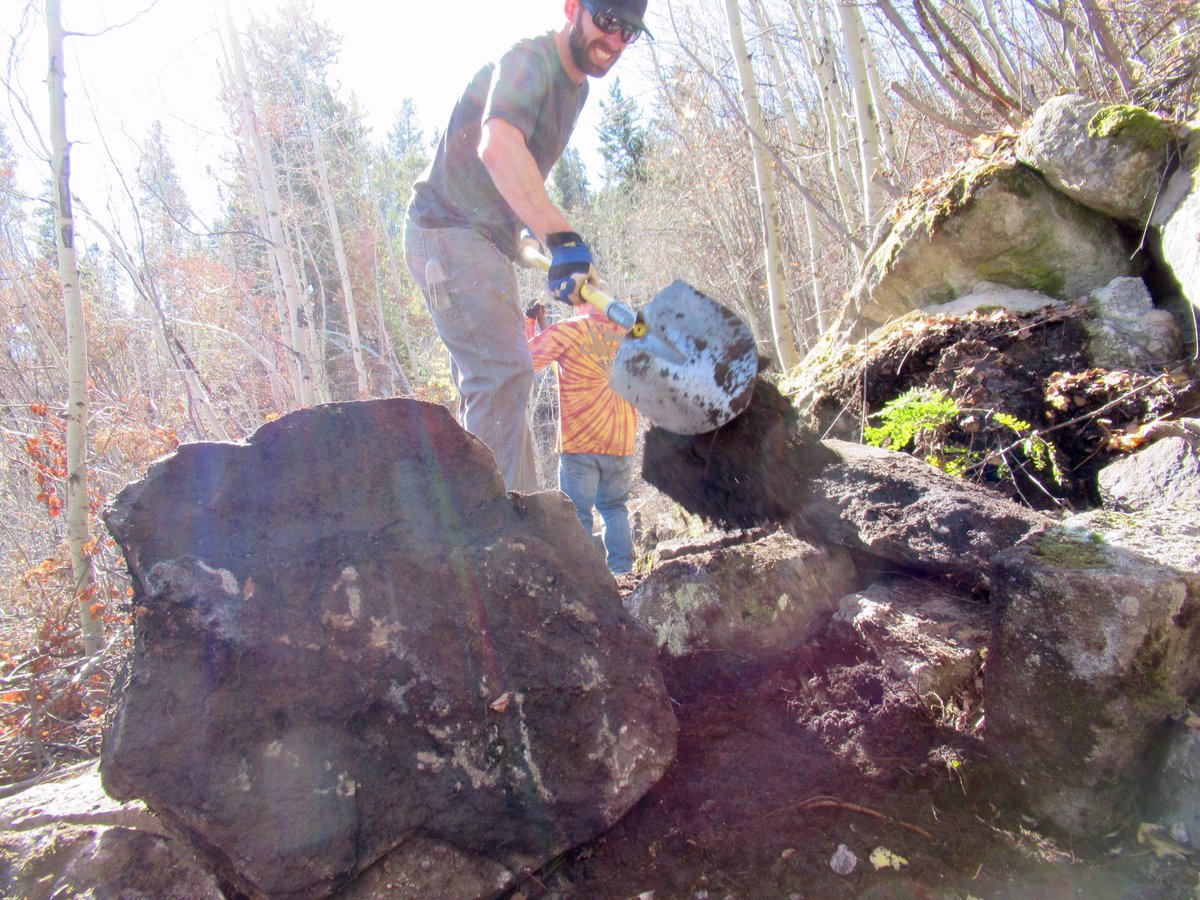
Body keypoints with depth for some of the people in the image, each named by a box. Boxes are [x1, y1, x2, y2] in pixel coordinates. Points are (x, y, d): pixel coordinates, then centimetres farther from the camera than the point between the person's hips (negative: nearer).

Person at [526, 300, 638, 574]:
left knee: (577, 513, 1)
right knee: (615, 507, 18)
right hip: (621, 442, 4)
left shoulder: (570, 330, -7)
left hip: (579, 441, -4)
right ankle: (621, 570, 12)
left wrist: (531, 322, 10)